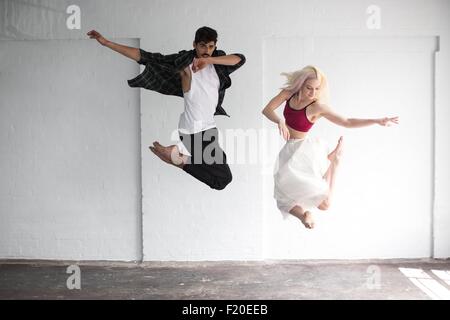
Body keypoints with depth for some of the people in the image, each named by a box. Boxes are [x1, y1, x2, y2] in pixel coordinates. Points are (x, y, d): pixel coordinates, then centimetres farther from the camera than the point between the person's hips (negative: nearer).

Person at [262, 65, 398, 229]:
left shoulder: (318, 107, -15)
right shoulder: (289, 92, -4)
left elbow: (347, 122, -14)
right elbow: (267, 110, -9)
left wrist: (377, 121, -24)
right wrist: (280, 121, -30)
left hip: (305, 150, -4)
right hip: (289, 151, 4)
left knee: (324, 204, -7)